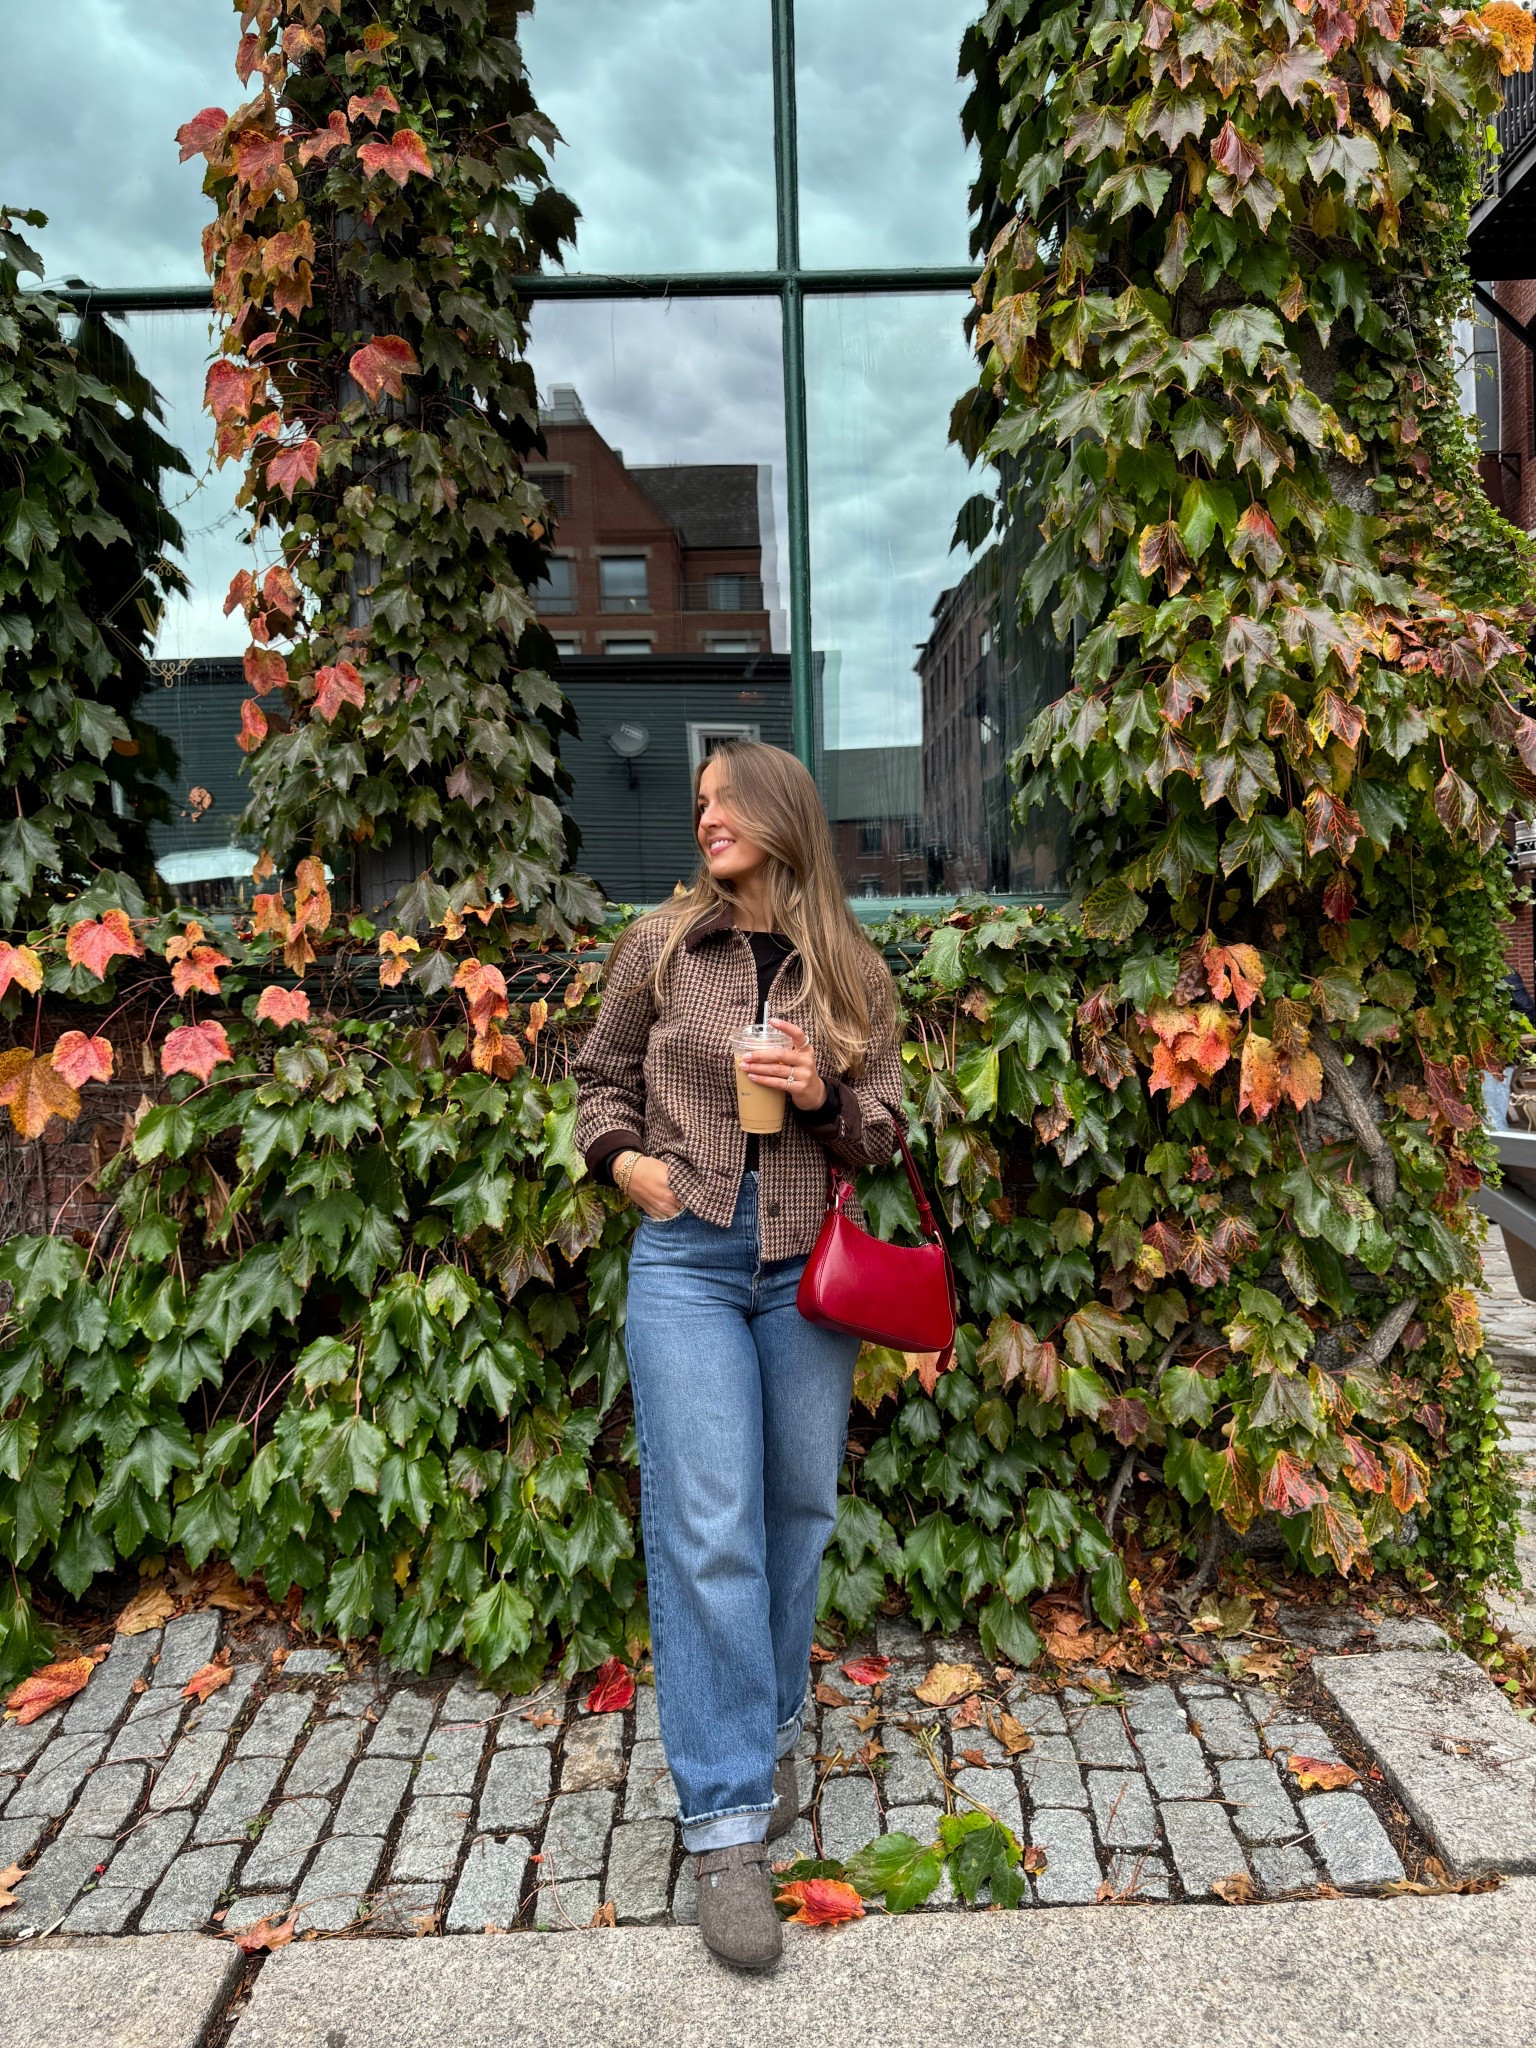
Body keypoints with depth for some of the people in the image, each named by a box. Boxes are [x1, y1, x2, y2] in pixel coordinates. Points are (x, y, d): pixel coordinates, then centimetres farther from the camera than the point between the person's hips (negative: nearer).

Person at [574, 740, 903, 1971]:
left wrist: (824, 1096, -12)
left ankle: (770, 1735, 35)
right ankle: (728, 1823, 5)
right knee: (707, 1532, -5)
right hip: (687, 1260, -2)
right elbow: (602, 1073, 13)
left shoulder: (852, 971, 5)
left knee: (800, 1513, 13)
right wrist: (618, 1156, -4)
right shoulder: (662, 944, 3)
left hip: (808, 1267, 2)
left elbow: (885, 1130, 8)